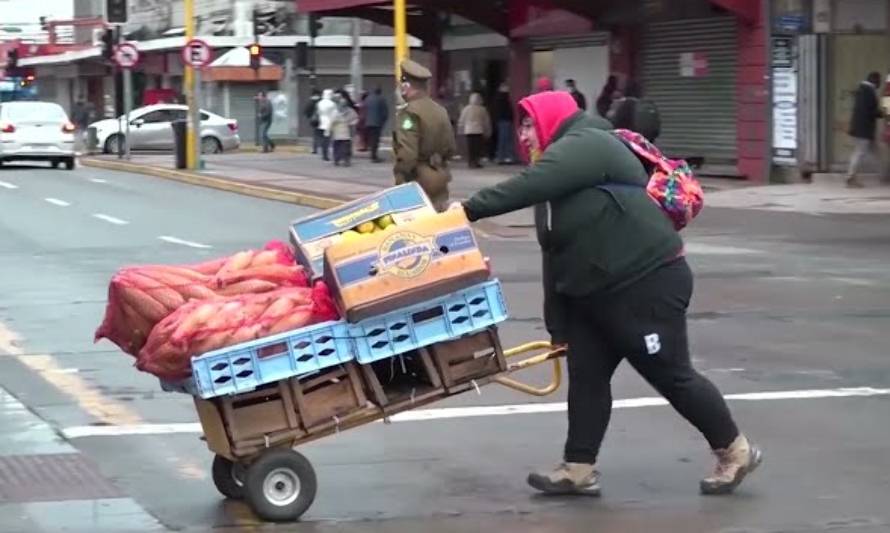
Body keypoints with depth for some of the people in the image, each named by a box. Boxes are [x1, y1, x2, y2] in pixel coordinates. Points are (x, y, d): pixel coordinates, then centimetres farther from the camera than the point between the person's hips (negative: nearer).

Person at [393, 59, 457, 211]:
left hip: (418, 180, -8)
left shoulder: (409, 113, -14)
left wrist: (400, 180, -16)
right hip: (440, 179, 8)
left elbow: (407, 154, -22)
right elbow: (451, 149, 14)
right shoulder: (440, 111, 11)